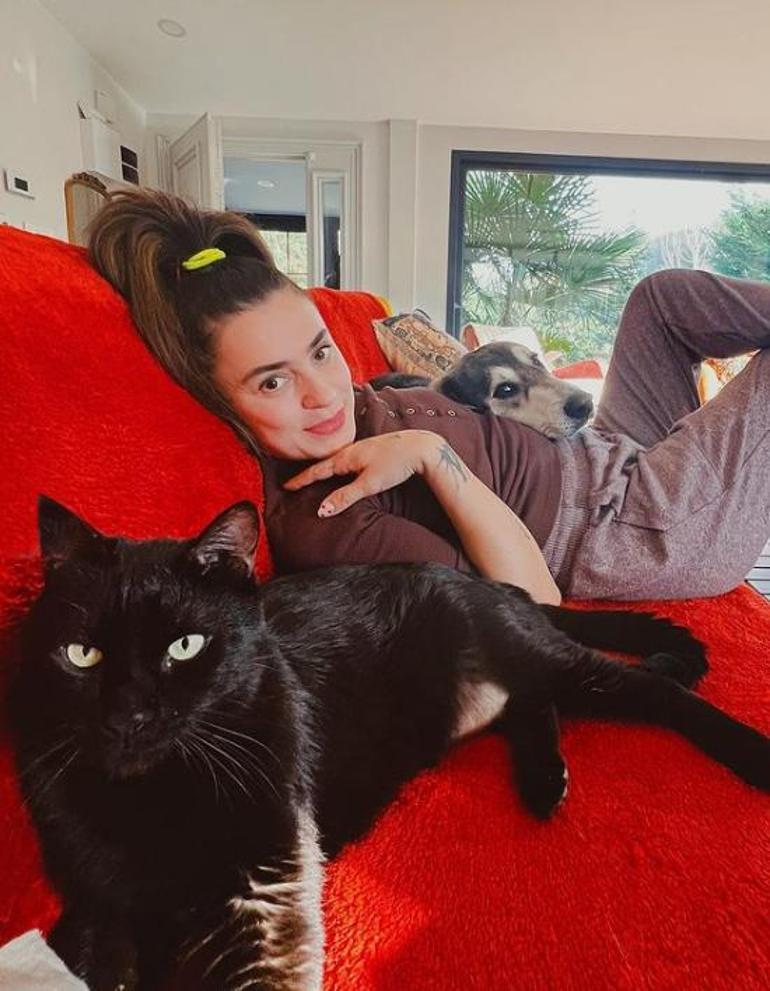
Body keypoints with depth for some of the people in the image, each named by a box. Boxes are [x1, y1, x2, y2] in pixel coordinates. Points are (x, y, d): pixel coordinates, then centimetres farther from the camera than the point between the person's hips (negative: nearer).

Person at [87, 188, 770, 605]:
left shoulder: (345, 402, -6)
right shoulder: (316, 522, -31)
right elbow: (538, 603, -33)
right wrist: (431, 452, -36)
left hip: (596, 460, 8)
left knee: (665, 292, 17)